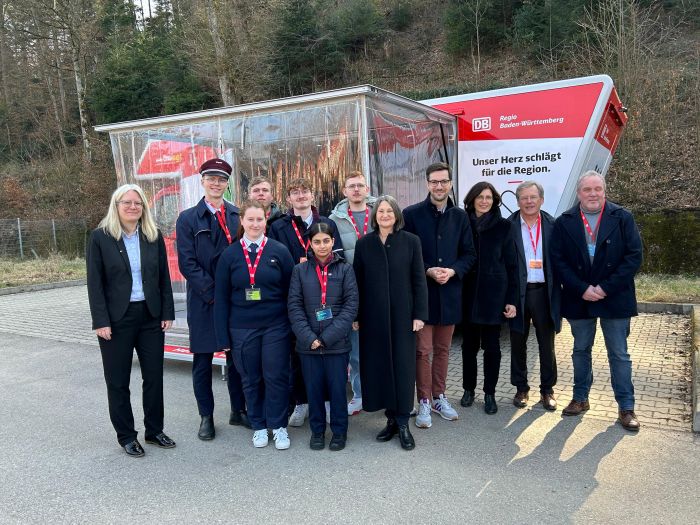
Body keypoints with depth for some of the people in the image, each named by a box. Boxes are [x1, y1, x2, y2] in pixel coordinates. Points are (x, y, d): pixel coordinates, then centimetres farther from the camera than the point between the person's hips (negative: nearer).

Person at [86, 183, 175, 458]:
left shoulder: (153, 236, 4)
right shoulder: (100, 237, -5)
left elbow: (164, 277, 6)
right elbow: (95, 283, -7)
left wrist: (167, 313, 1)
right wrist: (101, 321, -12)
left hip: (150, 316, 3)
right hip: (117, 319, -2)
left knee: (154, 376, 10)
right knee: (118, 381, 8)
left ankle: (154, 430, 26)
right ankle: (126, 436, 24)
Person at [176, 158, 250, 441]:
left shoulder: (239, 215, 6)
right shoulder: (188, 219, 0)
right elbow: (187, 263, -6)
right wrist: (213, 293, -13)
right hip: (204, 301, -2)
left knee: (237, 356, 11)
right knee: (203, 359, 8)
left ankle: (238, 410, 27)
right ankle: (206, 416, 23)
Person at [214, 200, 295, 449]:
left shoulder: (279, 251, -1)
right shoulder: (229, 254, 2)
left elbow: (291, 290, 1)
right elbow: (221, 297, 3)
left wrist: (294, 325, -3)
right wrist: (223, 336, 0)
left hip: (275, 326, -1)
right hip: (242, 328, 1)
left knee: (276, 377, 3)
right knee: (251, 380, 11)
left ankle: (279, 426, 20)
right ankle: (258, 426, 28)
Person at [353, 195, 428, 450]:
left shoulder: (410, 241, -1)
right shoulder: (364, 244, 3)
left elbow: (419, 280, -1)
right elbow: (357, 281, 4)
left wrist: (419, 314, -6)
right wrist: (355, 315, 1)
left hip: (402, 314, -1)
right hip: (373, 316, 2)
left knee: (403, 365, 2)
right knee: (378, 365, 6)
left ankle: (402, 422, 14)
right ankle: (391, 418, 20)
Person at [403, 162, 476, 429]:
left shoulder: (460, 216, 6)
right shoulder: (412, 214, -5)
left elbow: (469, 254, 8)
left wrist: (452, 271, -9)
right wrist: (428, 271, -16)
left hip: (450, 291, 4)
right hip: (422, 291, -3)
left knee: (443, 349, 15)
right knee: (423, 351, 1)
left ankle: (439, 397, 29)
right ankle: (424, 402, 14)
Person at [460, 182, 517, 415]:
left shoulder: (502, 226, 0)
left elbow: (511, 264, 0)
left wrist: (511, 299, -5)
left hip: (493, 294, -1)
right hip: (468, 293, 1)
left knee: (491, 345, 5)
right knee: (469, 344, 11)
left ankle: (490, 393, 18)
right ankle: (468, 389, 26)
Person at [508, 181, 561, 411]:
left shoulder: (552, 225, 2)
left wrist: (557, 294, -4)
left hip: (544, 292, 1)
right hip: (517, 293, -1)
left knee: (547, 344, 11)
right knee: (518, 344, 10)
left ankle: (547, 390, 26)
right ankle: (521, 388, 26)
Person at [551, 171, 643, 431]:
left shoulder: (622, 218, -3)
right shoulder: (564, 222, 0)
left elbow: (634, 256, -8)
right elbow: (558, 260, -4)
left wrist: (605, 288, -15)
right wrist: (582, 289, -13)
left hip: (614, 299, -1)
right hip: (579, 299, 2)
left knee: (619, 354, 6)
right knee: (581, 351, 14)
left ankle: (626, 407, 19)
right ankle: (580, 398, 29)